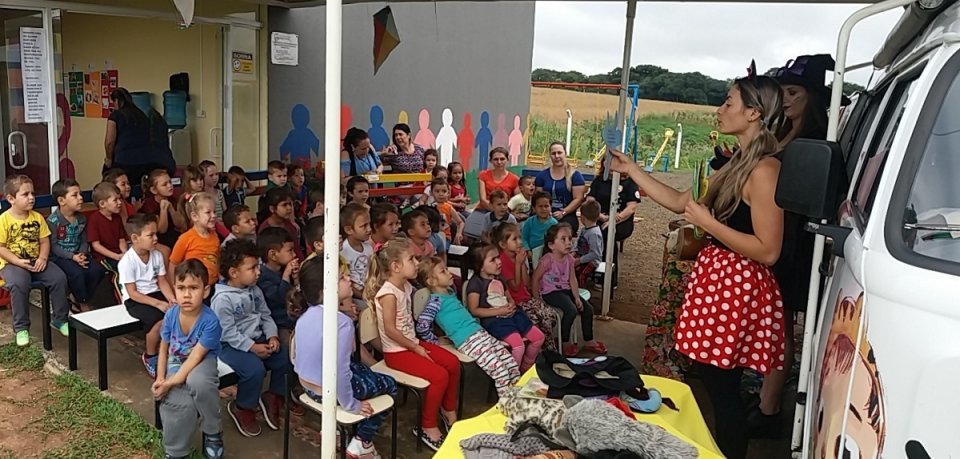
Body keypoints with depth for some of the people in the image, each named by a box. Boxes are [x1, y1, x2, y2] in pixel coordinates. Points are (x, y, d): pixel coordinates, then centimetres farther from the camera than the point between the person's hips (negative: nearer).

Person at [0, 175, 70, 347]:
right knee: (19, 284, -33)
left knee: (59, 277, -18)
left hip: (36, 262, 4)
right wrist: (19, 261, -22)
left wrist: (43, 258, -13)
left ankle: (59, 319, 1)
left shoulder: (37, 217, 4)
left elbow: (45, 241, 5)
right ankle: (21, 327, -15)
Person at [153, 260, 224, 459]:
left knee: (198, 382, -39)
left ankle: (213, 432, -11)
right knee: (180, 404, -28)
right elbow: (164, 348, 3)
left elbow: (196, 356, -23)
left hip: (202, 361, -2)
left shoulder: (210, 321, -24)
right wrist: (160, 379, -7)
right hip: (176, 362, 3)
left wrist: (171, 382, -28)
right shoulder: (171, 314, -11)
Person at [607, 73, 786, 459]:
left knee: (723, 389, 1)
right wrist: (630, 169, 17)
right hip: (716, 277, 10)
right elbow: (680, 202, 16)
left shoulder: (764, 170, -18)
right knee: (712, 382, 17)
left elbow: (768, 251, -22)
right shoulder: (739, 163, 13)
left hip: (738, 286, -9)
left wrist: (708, 222, -20)